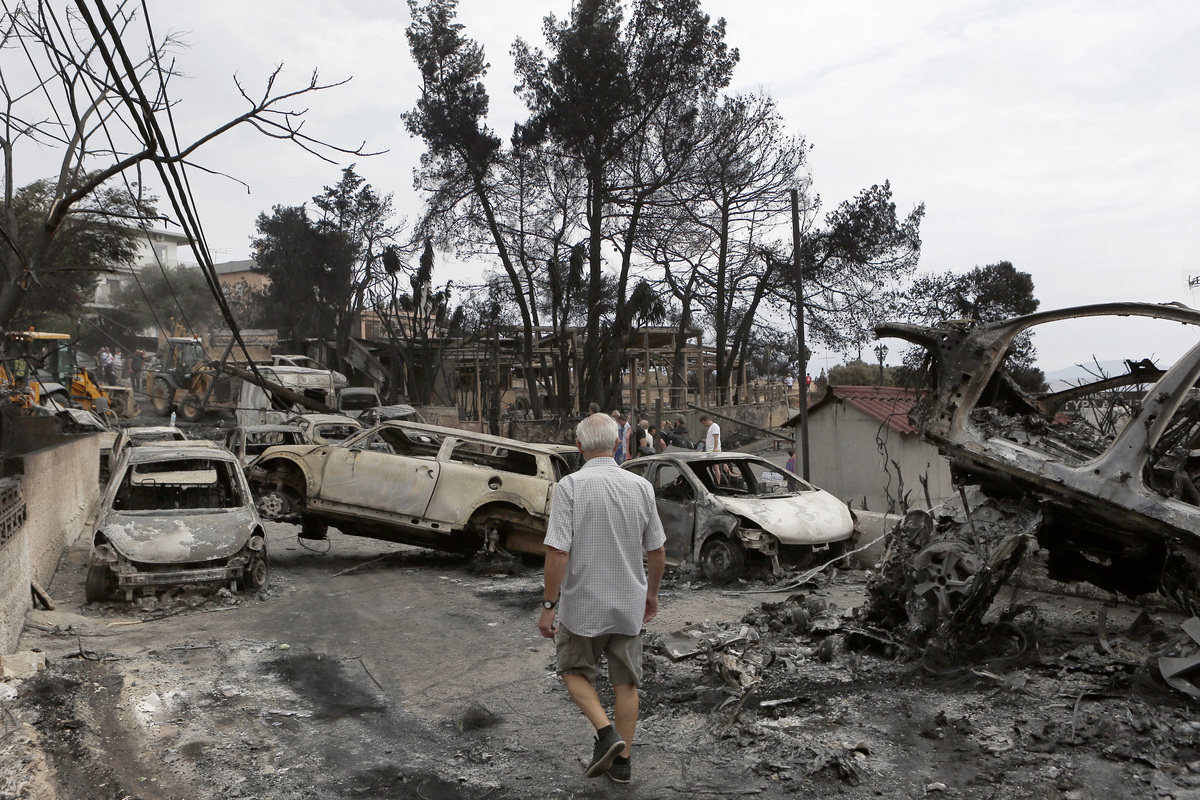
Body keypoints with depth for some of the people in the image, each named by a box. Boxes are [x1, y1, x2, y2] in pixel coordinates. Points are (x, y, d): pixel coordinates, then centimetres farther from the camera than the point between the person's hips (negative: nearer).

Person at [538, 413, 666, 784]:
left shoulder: (570, 486, -16)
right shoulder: (641, 486, -3)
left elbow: (558, 552, -20)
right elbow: (657, 550, 4)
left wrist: (548, 606, -12)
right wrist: (652, 593, 18)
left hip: (583, 606, -3)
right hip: (629, 604, 4)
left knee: (575, 671, 18)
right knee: (625, 682, 15)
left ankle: (606, 732, 1)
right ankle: (621, 760, 22)